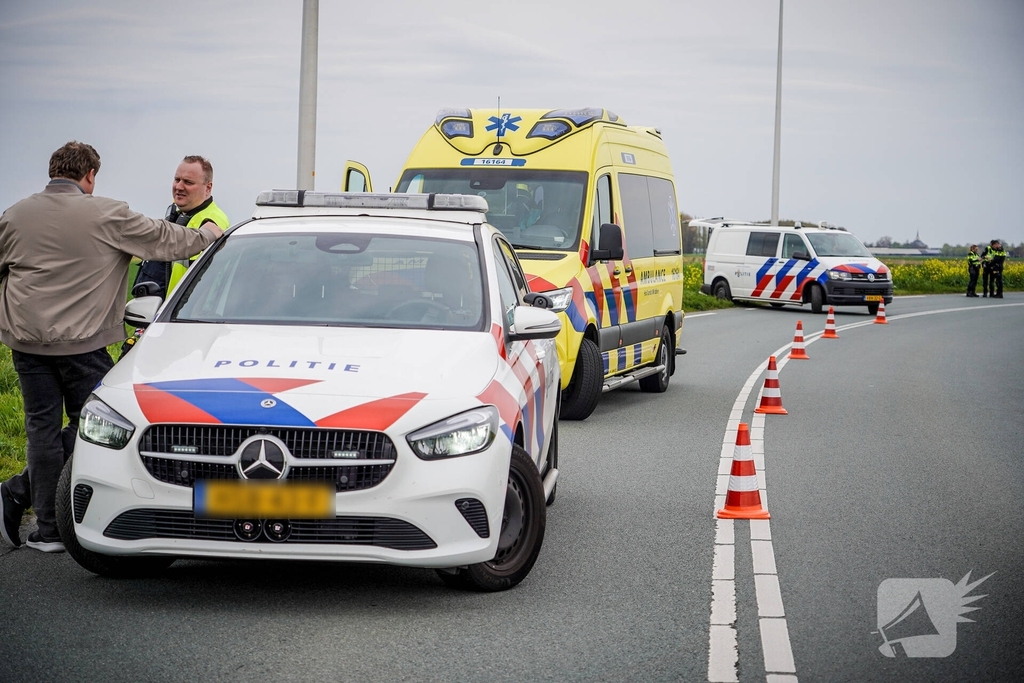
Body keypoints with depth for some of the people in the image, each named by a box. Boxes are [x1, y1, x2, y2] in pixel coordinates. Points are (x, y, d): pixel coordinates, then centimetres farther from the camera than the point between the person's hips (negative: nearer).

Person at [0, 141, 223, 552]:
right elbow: (162, 239, 3)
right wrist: (205, 237, 20)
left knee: (43, 428, 8)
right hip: (81, 341, -4)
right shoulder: (106, 215, -4)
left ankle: (48, 529, 5)